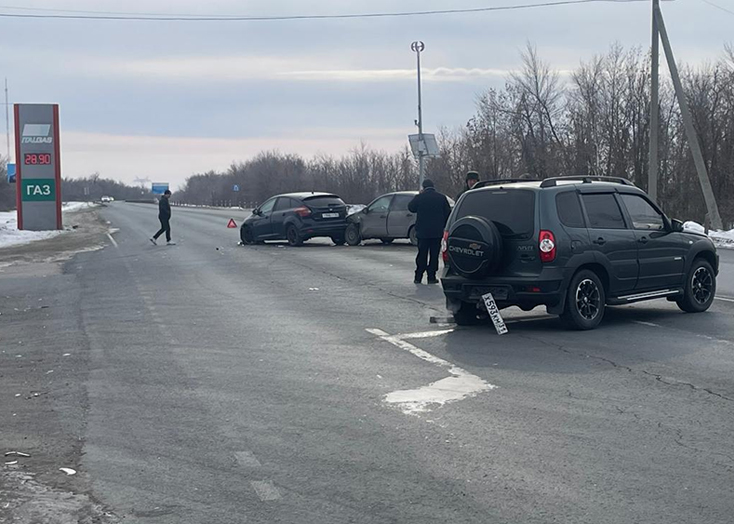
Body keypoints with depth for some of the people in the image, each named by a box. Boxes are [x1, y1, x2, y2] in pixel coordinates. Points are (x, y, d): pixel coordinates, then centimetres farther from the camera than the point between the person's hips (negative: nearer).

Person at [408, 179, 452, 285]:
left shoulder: (419, 197, -8)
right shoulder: (442, 197, -2)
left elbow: (411, 208, 7)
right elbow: (448, 213, 3)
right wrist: (443, 226, 13)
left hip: (423, 232, 0)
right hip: (437, 232, 0)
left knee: (422, 254, 8)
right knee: (434, 255, 5)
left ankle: (418, 277, 7)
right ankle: (431, 277, 2)